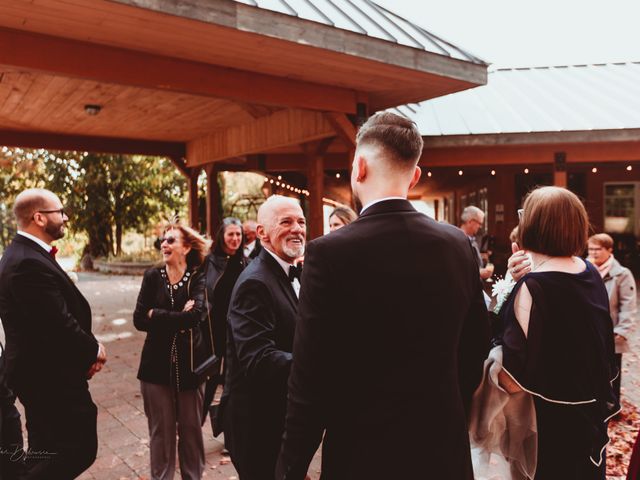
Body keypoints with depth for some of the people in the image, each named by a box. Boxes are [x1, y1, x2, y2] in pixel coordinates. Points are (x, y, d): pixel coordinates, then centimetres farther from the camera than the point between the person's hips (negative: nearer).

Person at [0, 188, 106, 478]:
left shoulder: (24, 255, 10)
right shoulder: (30, 264, -23)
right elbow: (60, 324, -26)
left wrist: (87, 351, -1)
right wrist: (94, 350, -9)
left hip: (41, 373, 11)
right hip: (52, 378, -11)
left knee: (46, 455, 22)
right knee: (81, 450, -1)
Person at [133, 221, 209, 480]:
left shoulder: (198, 278, -5)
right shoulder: (153, 276, 1)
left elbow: (195, 315, -22)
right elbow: (139, 320, -7)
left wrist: (156, 315, -13)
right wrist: (178, 318, -15)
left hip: (190, 364, -1)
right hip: (157, 364, 1)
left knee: (191, 429, 11)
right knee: (161, 430, 10)